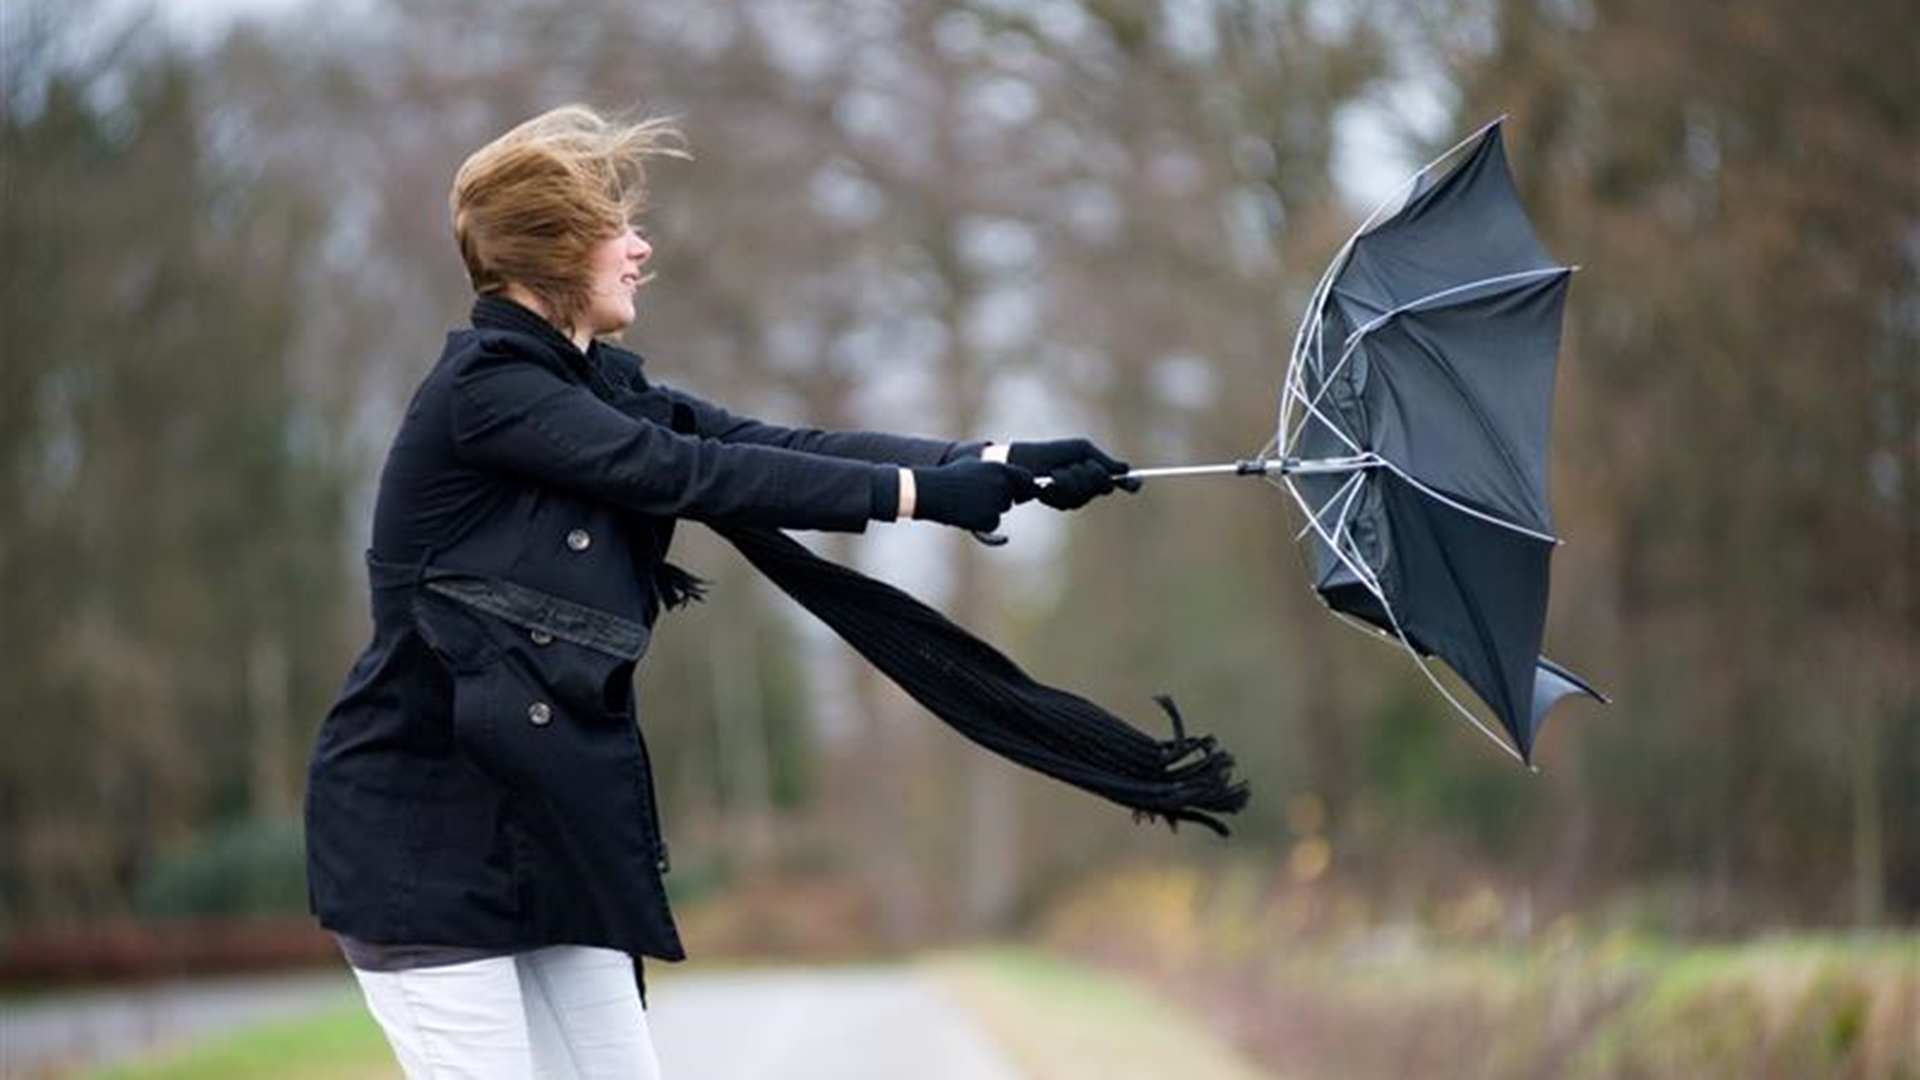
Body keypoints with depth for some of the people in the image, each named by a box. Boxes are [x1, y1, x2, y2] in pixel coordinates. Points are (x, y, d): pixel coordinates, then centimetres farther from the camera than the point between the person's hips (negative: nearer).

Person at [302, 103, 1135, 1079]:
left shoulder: (600, 388, 11)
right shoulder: (482, 392, -14)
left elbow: (780, 444, 2)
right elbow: (691, 475, -20)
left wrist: (997, 465, -9)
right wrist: (919, 492, -20)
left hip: (544, 820, 8)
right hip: (425, 830, -8)